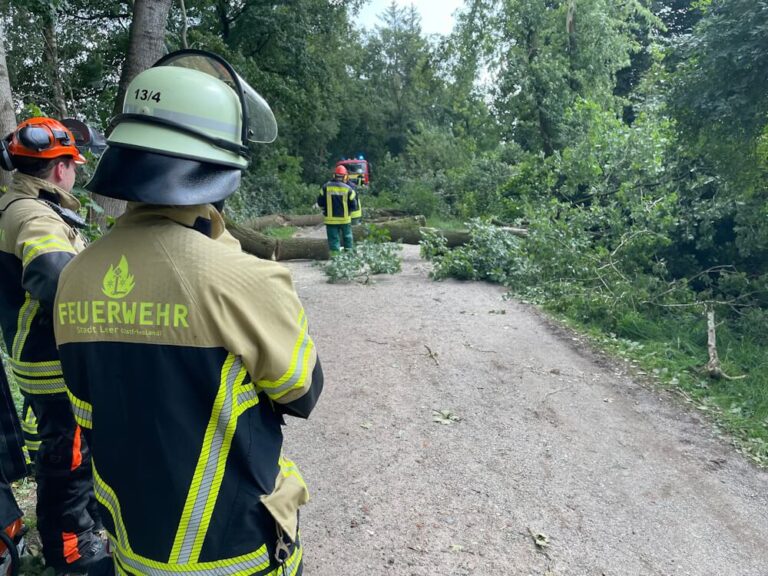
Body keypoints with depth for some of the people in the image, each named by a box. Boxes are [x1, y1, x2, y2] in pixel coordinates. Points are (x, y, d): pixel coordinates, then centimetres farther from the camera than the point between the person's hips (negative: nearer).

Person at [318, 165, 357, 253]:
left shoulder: (326, 187, -2)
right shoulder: (348, 189, -6)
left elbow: (320, 202, 2)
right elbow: (353, 205, -4)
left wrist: (325, 212, 19)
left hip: (330, 219, 0)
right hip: (345, 219, 0)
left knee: (333, 239, 4)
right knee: (347, 237, 16)